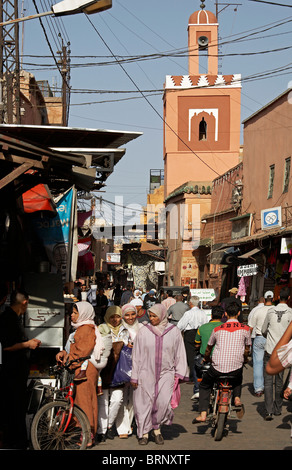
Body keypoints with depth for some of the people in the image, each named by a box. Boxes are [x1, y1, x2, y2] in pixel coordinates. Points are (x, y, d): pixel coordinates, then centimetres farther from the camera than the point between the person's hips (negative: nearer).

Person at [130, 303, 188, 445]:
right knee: (144, 403, 1)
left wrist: (180, 373, 3)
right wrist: (134, 376, 2)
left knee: (164, 402, -12)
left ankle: (157, 429, 11)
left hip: (166, 373, 0)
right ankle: (144, 433, 17)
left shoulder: (174, 331, 2)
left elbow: (180, 354, 8)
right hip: (146, 373, 0)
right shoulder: (143, 332, 0)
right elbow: (137, 355, 4)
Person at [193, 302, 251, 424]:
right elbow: (247, 351, 12)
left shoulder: (217, 329, 6)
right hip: (236, 367, 1)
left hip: (217, 368, -1)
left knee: (204, 386, 23)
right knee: (238, 378, 36)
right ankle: (237, 398, 10)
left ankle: (203, 414, 7)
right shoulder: (245, 329, 2)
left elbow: (208, 349, 18)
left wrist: (206, 359, 40)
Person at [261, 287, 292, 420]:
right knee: (279, 381, 12)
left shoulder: (271, 311, 2)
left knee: (268, 381, 0)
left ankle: (269, 411, -9)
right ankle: (278, 409, 20)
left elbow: (263, 330, 12)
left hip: (269, 350, 0)